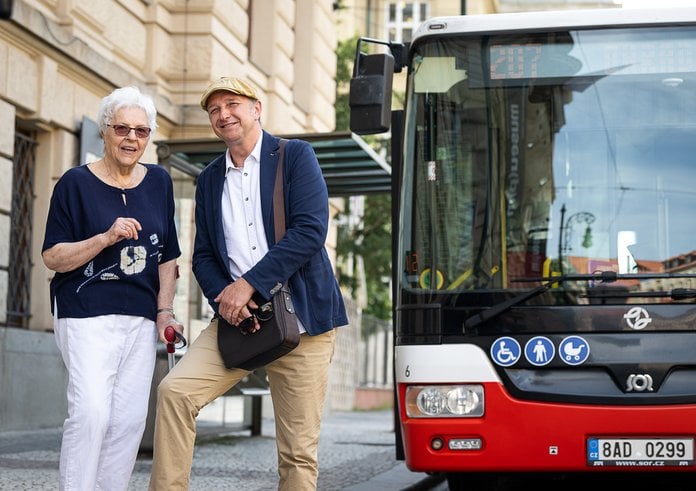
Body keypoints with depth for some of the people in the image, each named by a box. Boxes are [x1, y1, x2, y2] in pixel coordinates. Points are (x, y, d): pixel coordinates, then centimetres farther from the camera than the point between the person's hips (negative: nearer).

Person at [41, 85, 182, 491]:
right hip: (87, 315, -4)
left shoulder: (159, 182, 12)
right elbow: (53, 257, -4)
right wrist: (107, 237, -17)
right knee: (91, 412, -18)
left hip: (141, 320, 5)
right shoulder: (76, 183, -1)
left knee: (130, 420, -1)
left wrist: (165, 311, 7)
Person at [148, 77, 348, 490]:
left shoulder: (296, 156, 1)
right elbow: (203, 256, 14)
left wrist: (248, 284, -17)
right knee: (175, 391, -17)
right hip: (237, 317, 4)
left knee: (299, 452, -3)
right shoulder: (209, 179, 16)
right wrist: (223, 297, -8)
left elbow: (310, 232, -12)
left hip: (299, 317, -4)